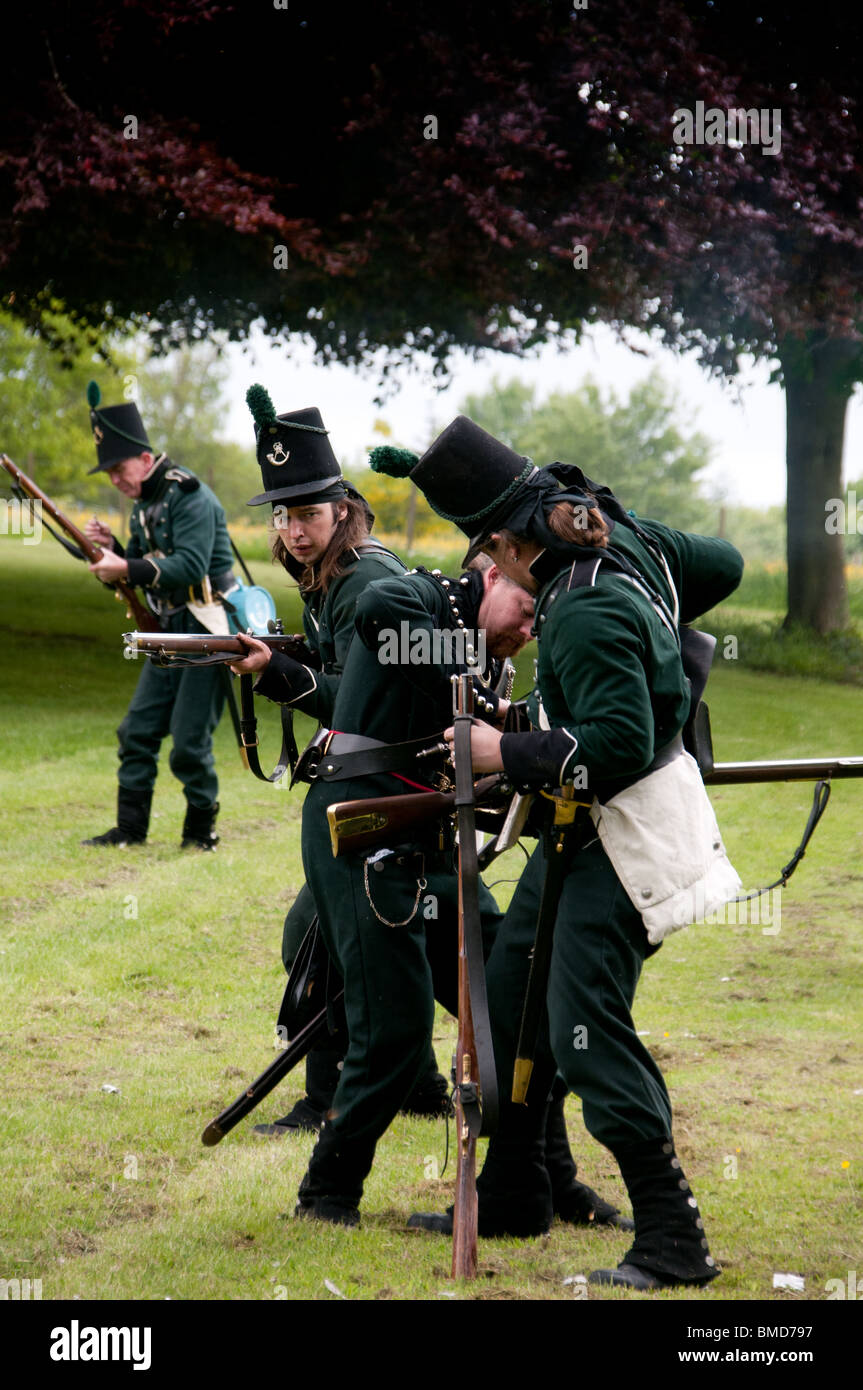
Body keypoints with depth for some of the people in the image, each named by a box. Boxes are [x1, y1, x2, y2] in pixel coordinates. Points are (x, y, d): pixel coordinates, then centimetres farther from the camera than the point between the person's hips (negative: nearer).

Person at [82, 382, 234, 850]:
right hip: (170, 632, 9)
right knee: (137, 731, 5)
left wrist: (126, 570, -26)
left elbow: (189, 566, -25)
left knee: (189, 742, -7)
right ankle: (130, 829, 12)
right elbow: (143, 569, 18)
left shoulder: (190, 497, -15)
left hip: (207, 633, -9)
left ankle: (202, 829, 8)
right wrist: (111, 547, 0)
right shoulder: (144, 504, 13)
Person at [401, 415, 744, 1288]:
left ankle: (672, 1240, -6)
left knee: (586, 1030, -11)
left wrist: (508, 756, -20)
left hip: (624, 835, -10)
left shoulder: (587, 617, -28)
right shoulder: (623, 538, 0)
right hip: (581, 824, 10)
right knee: (511, 989, 16)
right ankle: (510, 1196, 30)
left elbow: (621, 747, -30)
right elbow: (721, 565, 15)